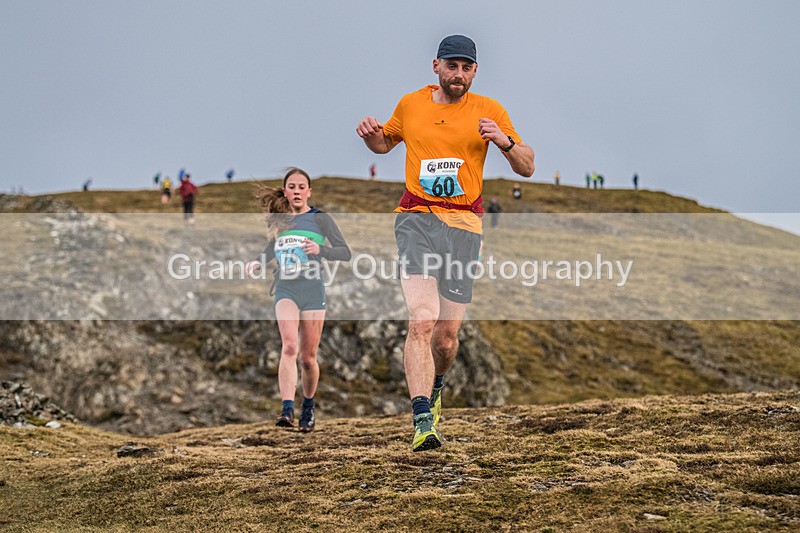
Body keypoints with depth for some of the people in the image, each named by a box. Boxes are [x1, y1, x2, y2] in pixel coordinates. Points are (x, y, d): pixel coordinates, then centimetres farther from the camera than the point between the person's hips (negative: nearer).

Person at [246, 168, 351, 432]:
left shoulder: (320, 218, 2)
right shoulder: (277, 220, 11)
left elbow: (345, 252, -2)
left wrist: (320, 249, -19)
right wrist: (257, 263, 9)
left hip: (312, 290, -1)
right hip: (285, 289, 1)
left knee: (308, 357, 5)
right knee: (289, 346, -21)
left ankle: (308, 407, 28)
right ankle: (287, 410, -29)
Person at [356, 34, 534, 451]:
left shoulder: (488, 111, 6)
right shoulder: (410, 105, 11)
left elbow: (527, 168, 8)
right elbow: (384, 143, 30)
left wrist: (505, 142, -13)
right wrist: (370, 134, 6)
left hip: (464, 224, 1)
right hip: (416, 218, 0)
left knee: (447, 336, 4)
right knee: (421, 321, -20)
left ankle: (434, 388, 37)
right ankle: (423, 422, -25)